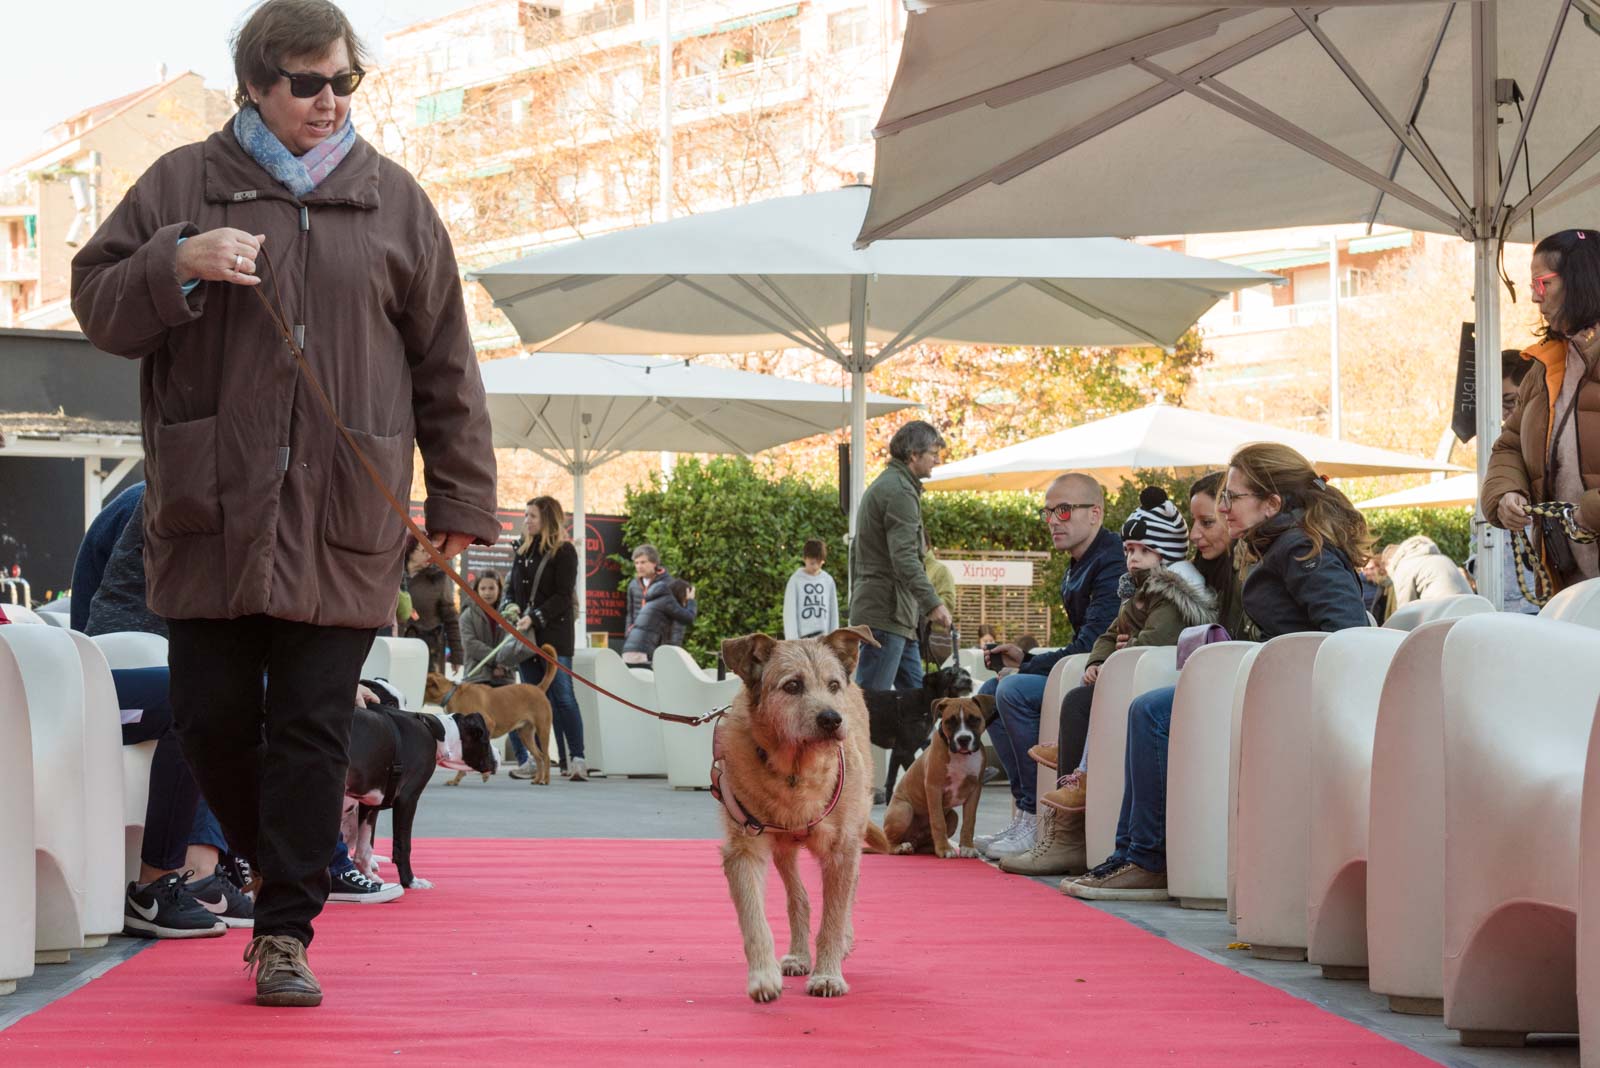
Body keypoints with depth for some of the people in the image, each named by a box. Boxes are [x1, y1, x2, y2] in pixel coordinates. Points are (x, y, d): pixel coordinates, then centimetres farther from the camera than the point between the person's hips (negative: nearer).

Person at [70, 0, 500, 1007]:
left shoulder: (394, 201, 10)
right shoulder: (185, 184, 9)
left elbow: (446, 364, 10)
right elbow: (98, 303, 7)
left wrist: (461, 497, 7)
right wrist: (176, 263, -12)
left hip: (341, 521, 0)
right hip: (211, 509, 1)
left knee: (313, 729, -3)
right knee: (214, 717, 3)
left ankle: (286, 930, 4)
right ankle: (282, 876, 27)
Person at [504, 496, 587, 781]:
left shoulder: (564, 551, -5)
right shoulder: (523, 550, 14)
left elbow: (563, 597, -11)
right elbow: (511, 587, 17)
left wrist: (534, 618, -20)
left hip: (555, 633, -6)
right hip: (526, 635, 6)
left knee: (562, 696, -7)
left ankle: (576, 759, -7)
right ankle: (534, 759, 7)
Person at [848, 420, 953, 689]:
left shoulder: (880, 486, 22)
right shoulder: (901, 491, -12)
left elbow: (857, 551, 27)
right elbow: (904, 557, -23)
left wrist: (857, 601, 29)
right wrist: (932, 603, -28)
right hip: (887, 613, -11)